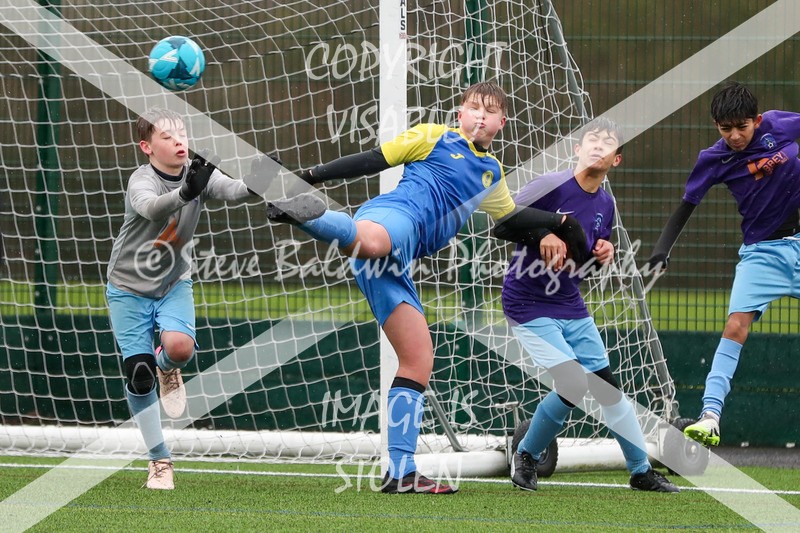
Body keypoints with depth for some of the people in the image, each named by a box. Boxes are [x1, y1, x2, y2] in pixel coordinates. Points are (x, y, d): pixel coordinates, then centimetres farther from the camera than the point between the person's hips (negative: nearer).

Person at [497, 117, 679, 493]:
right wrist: (541, 235, -30)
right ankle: (526, 457, 5)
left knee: (607, 385, 7)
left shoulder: (605, 204, 6)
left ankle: (642, 471, 20)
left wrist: (602, 255, -5)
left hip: (572, 307, 7)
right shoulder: (551, 186, -16)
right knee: (574, 384, -18)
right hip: (528, 305, -7)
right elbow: (500, 225, -16)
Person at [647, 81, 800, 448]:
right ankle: (710, 414, -23)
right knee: (736, 325, -18)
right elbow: (686, 207, -4)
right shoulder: (714, 159, -10)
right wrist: (663, 247, -16)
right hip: (761, 251, -1)